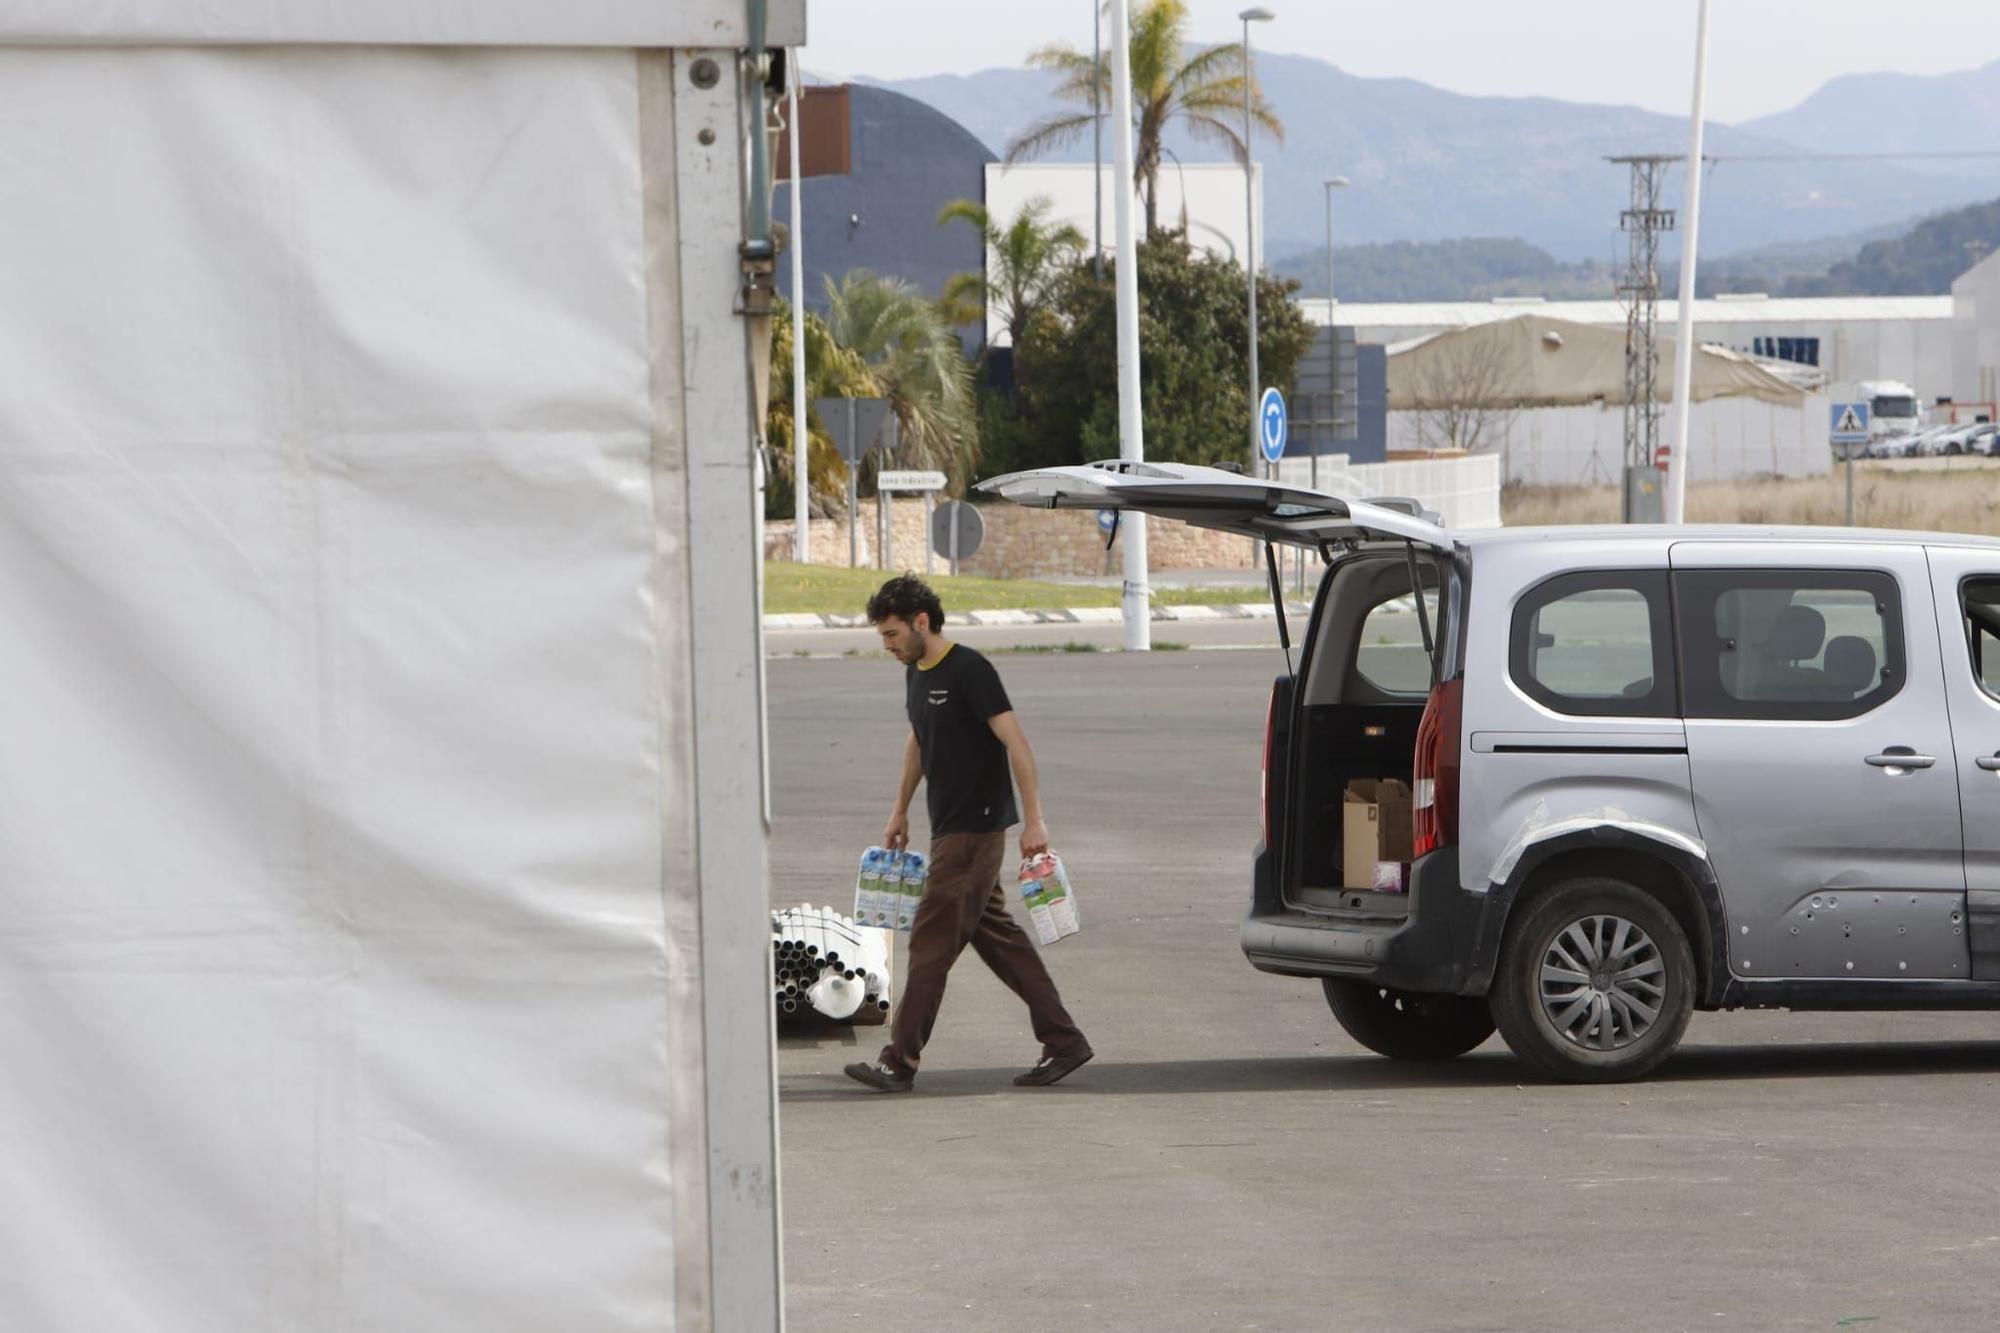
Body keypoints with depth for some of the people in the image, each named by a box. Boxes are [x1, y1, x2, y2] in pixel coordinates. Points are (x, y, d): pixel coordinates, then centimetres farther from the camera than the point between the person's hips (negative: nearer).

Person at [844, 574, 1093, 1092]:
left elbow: (1015, 743, -20)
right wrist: (901, 809, 30)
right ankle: (1063, 1042, 14)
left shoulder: (969, 671, -16)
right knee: (996, 936, 11)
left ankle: (900, 1062, -5)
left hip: (975, 829, -9)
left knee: (932, 943, -7)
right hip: (950, 829, 9)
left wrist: (1033, 819, -24)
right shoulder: (916, 673, 12)